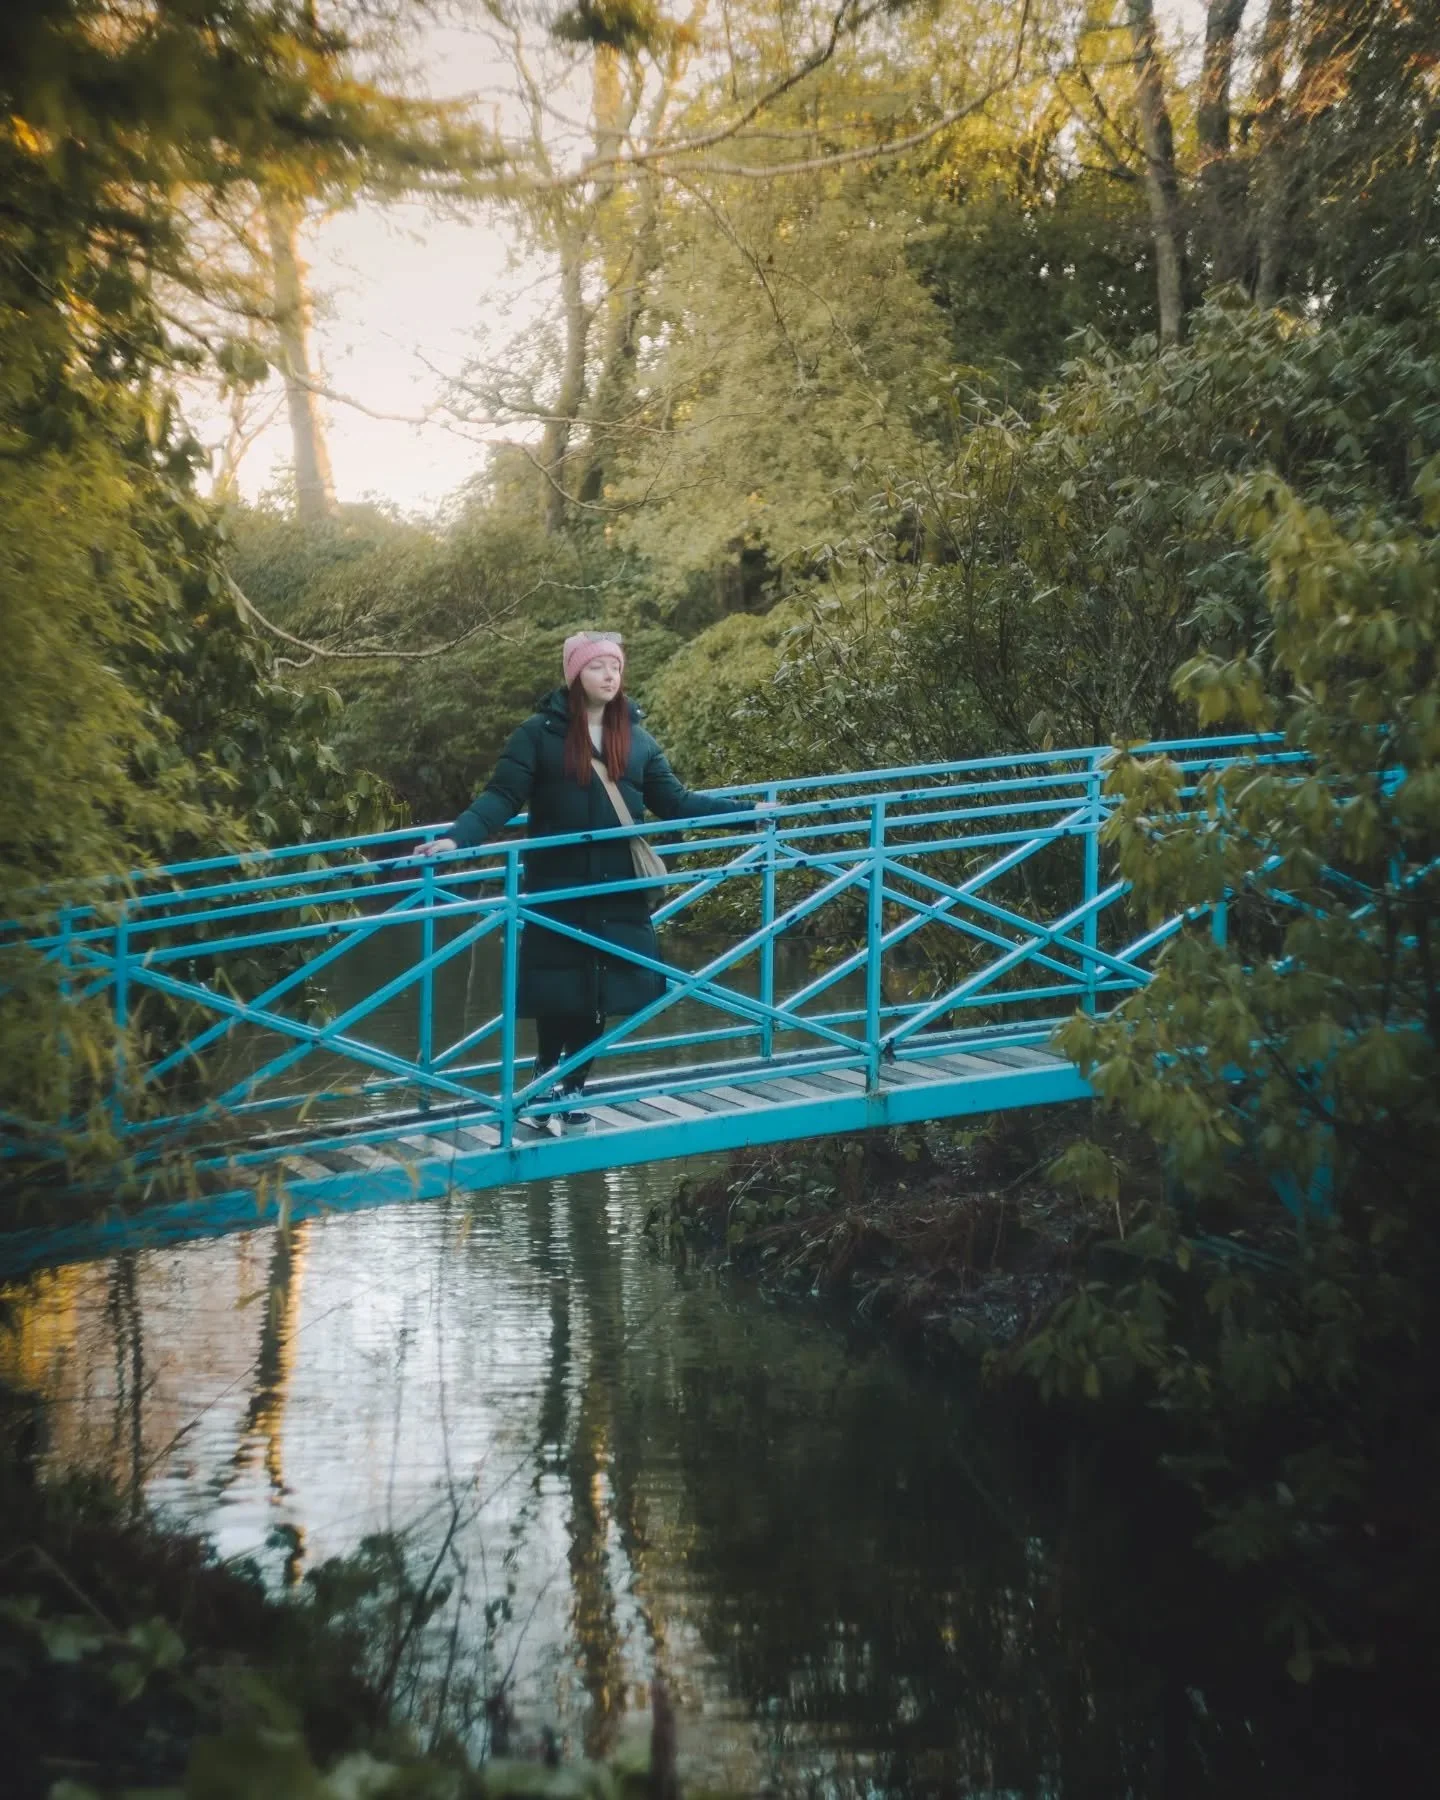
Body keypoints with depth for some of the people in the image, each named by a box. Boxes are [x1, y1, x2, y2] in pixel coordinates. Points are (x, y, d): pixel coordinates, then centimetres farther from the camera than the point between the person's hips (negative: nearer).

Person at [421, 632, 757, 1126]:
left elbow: (675, 801, 11)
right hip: (557, 889, -3)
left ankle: (574, 1086, 20)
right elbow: (502, 796, -9)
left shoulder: (637, 738, 9)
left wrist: (747, 810, 7)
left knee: (599, 992, 6)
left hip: (619, 890, 3)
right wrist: (457, 837, -24)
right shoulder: (540, 732, -3)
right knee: (556, 991, 1)